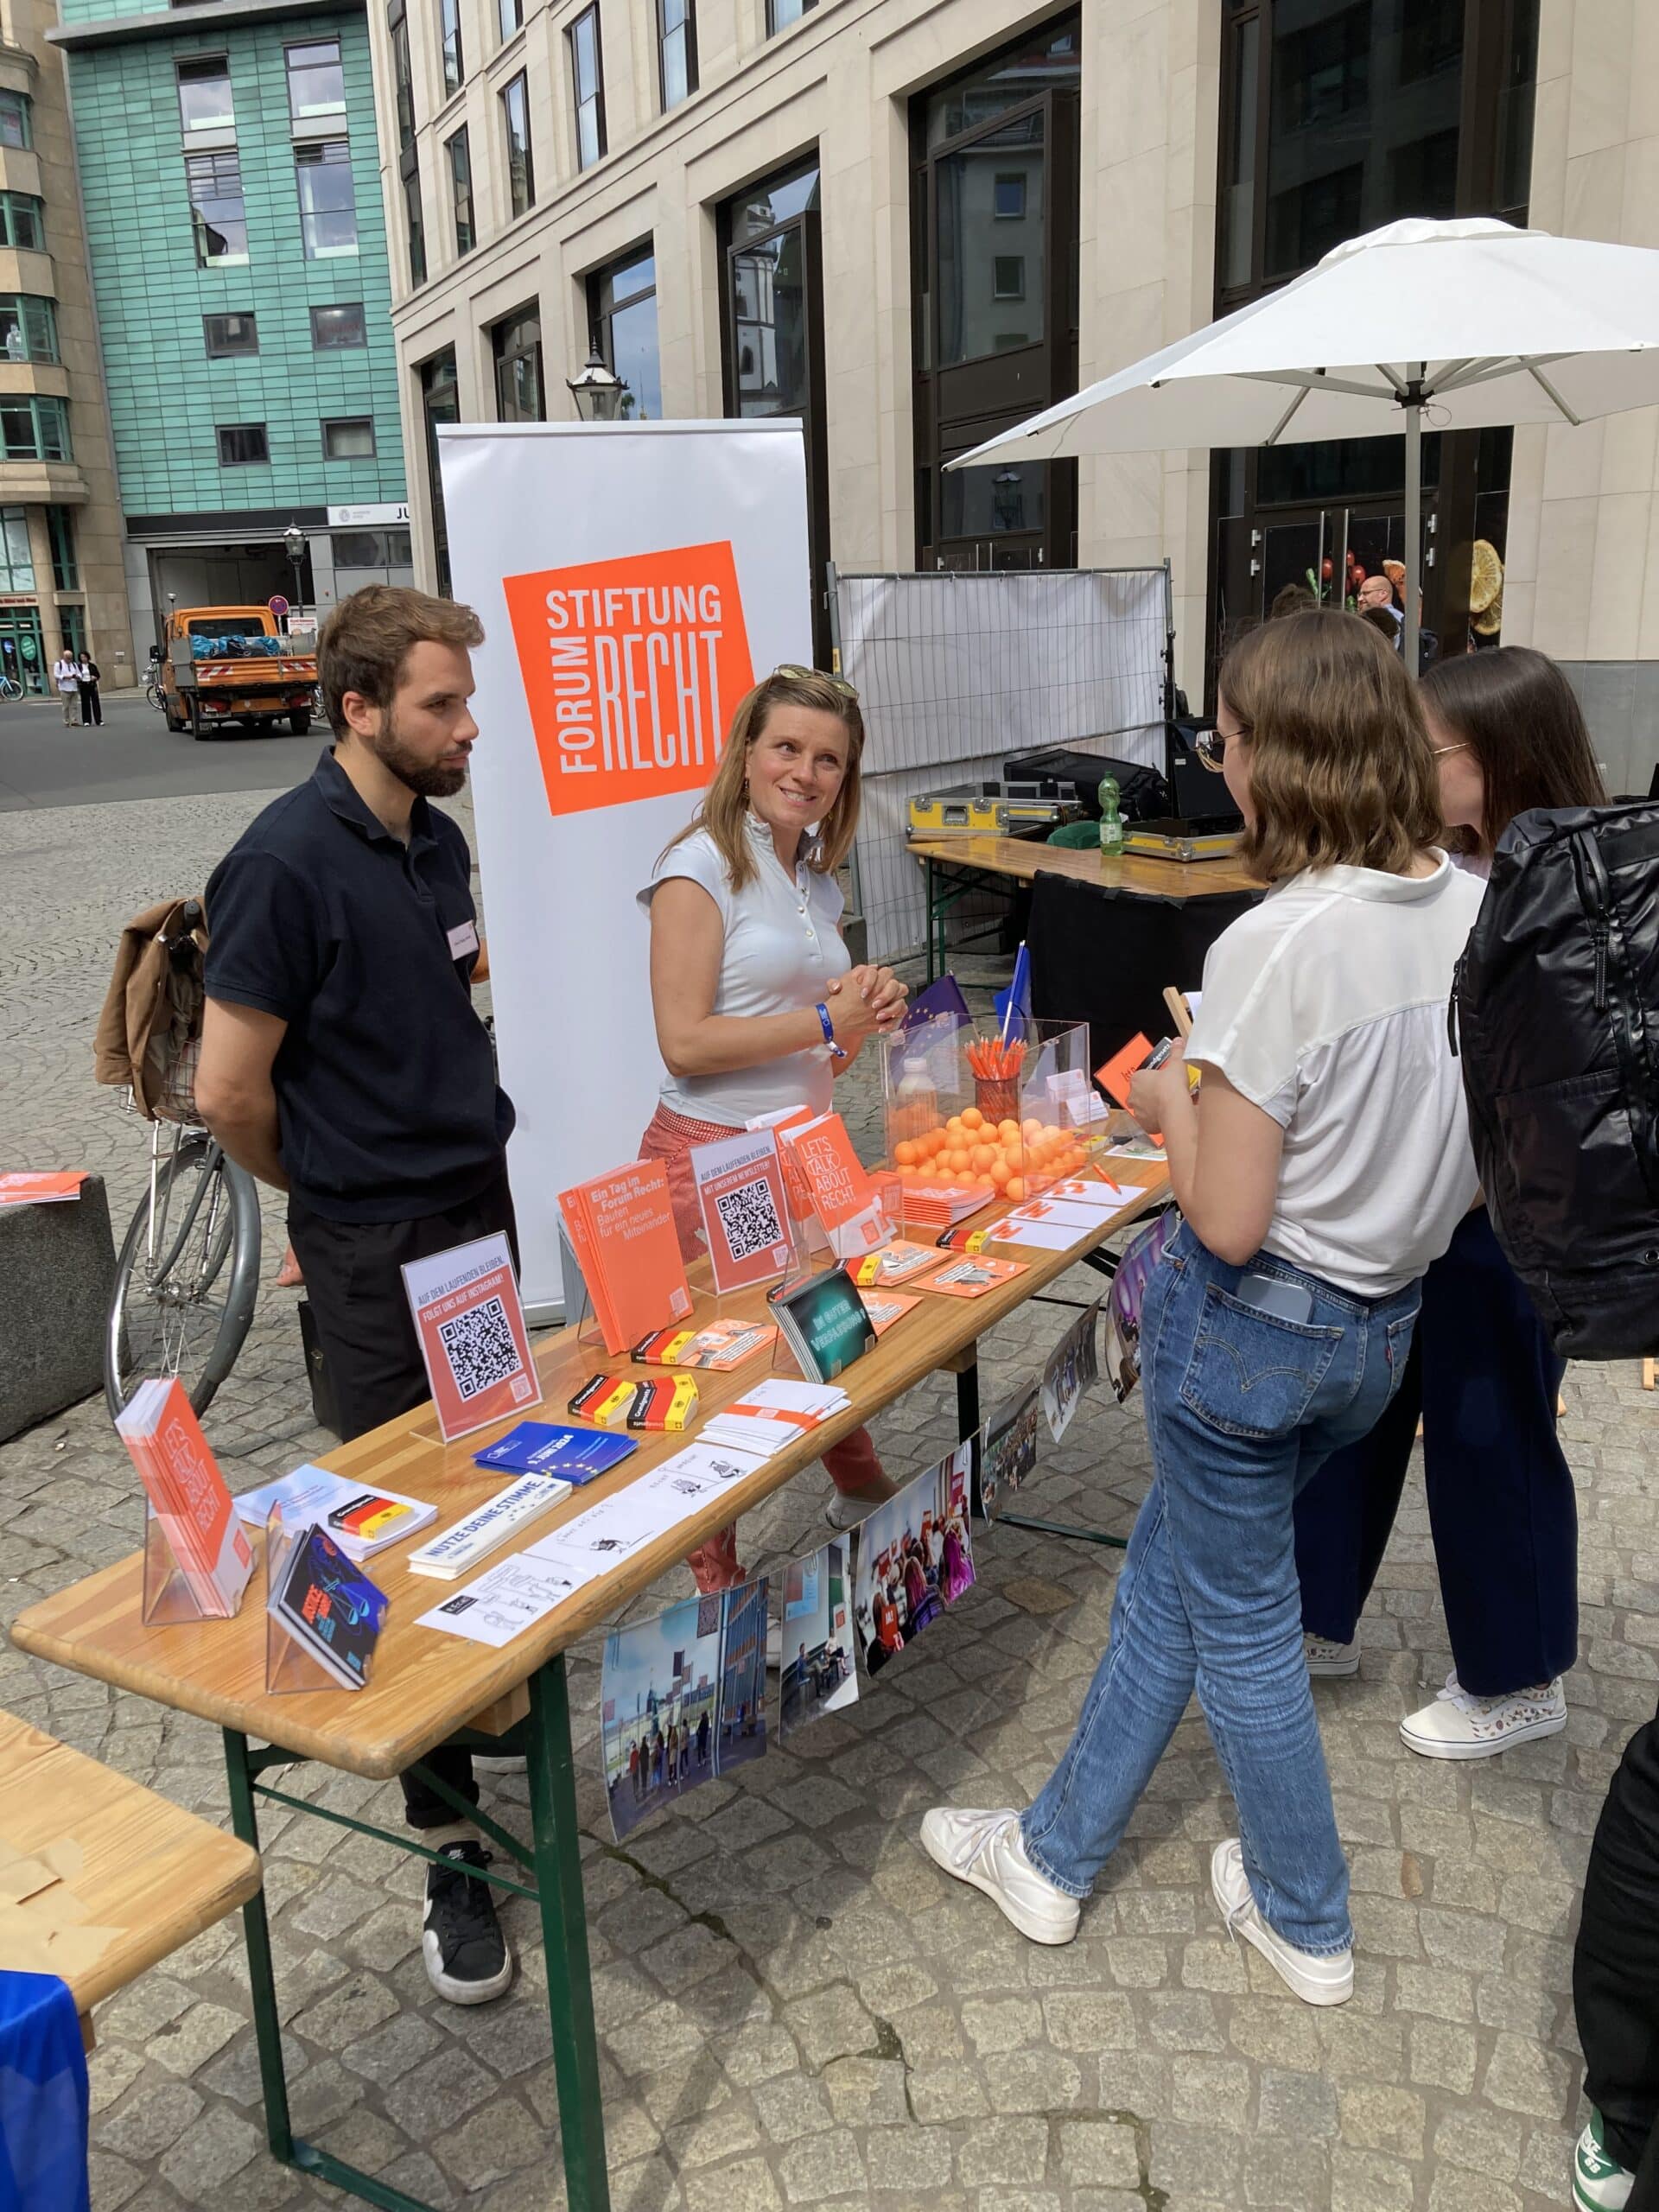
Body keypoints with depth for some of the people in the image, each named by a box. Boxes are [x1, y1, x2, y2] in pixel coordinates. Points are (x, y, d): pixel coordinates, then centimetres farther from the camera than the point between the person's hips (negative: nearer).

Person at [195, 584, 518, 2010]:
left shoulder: (438, 840, 7)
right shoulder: (287, 863, -18)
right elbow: (228, 1091, -15)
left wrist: (456, 1137, 15)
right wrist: (325, 1187, 1)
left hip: (481, 1208, 7)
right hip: (377, 1249, -7)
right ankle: (450, 1846, 14)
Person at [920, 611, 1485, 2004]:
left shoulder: (1274, 948, -26)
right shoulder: (1483, 914, -4)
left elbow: (1227, 1222, -23)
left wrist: (1175, 1105, -6)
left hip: (1251, 1321, -7)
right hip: (1386, 1326, 7)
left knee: (1239, 1619, 16)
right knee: (1170, 1567, 23)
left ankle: (1308, 1926, 39)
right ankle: (1058, 1852, 40)